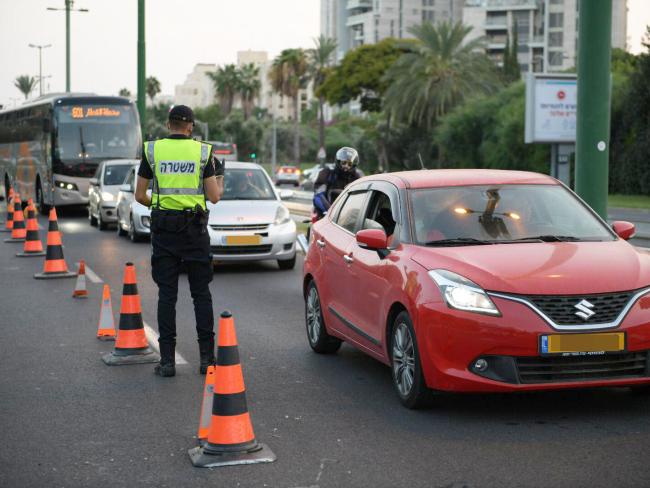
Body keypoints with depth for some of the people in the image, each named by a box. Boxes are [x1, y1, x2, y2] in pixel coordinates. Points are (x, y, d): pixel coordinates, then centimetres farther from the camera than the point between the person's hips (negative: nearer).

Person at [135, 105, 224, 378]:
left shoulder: (152, 150, 1)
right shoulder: (203, 152, -1)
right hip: (194, 229, 0)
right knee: (201, 293, 8)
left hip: (163, 231, 1)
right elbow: (214, 197, -2)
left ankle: (167, 360, 2)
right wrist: (220, 180, 19)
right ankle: (207, 358, 8)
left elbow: (139, 196, 2)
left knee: (167, 294, 4)